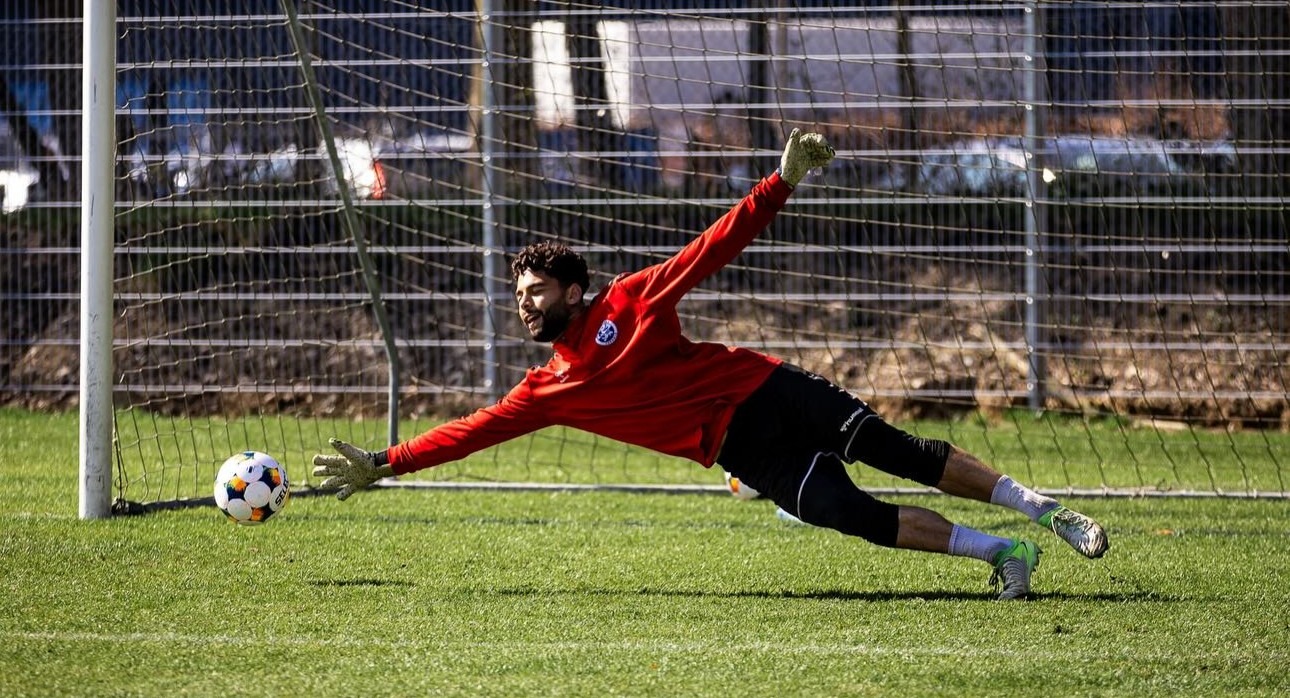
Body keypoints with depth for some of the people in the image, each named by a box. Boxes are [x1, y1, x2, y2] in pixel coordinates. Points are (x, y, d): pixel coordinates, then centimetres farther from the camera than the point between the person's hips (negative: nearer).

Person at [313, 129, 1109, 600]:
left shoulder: (631, 303, -3)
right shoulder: (550, 390, 5)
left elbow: (714, 249, -6)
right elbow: (473, 430, 3)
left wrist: (781, 183, -16)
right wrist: (383, 464, -3)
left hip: (772, 391, -1)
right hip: (741, 449, 1)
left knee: (900, 453, -7)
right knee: (851, 513, -12)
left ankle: (1041, 506, 3)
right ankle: (1001, 552, -6)